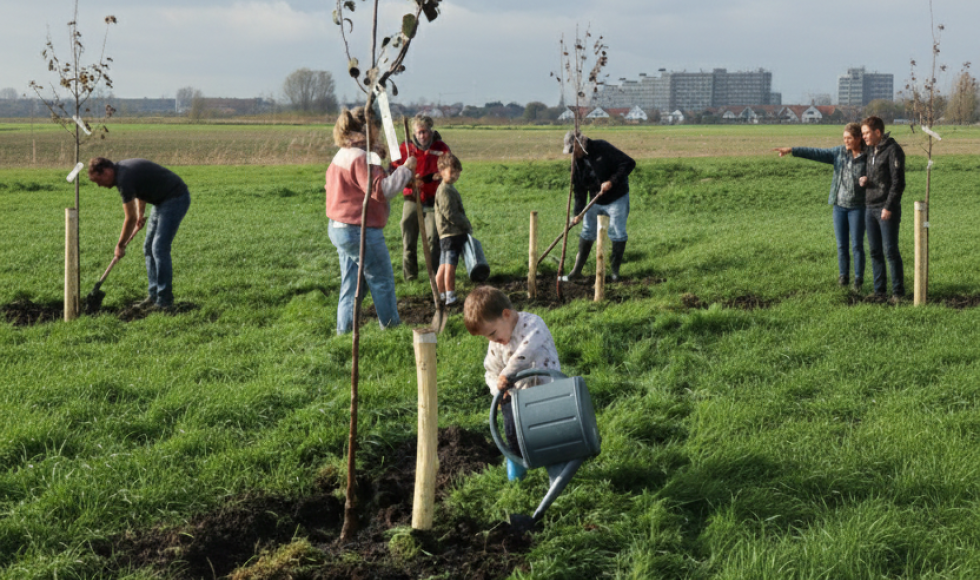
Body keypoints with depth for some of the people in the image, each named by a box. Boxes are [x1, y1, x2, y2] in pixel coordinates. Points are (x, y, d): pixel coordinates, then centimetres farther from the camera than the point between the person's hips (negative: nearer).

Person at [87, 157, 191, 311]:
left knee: (160, 248, -14)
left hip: (176, 198, -10)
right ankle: (153, 296, 12)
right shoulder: (122, 169, 6)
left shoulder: (124, 178, -23)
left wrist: (120, 245, -4)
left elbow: (130, 218, -16)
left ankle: (165, 301, -8)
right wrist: (140, 213, 32)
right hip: (163, 200, 10)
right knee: (148, 248, 9)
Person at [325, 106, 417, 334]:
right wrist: (405, 169, -19)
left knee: (350, 280, 16)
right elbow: (381, 190, -26)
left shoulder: (342, 156, 11)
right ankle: (390, 324, 16)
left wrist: (376, 158, 14)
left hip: (338, 228, 10)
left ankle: (344, 327, 18)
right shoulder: (361, 158, -19)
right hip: (360, 231, -10)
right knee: (382, 280, 6)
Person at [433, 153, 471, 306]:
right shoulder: (444, 190, -14)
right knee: (450, 266, -7)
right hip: (451, 234, -10)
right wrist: (467, 225, -11)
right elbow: (450, 214, -19)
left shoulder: (450, 189, 19)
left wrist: (465, 226, 15)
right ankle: (450, 297, -6)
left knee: (443, 267, 13)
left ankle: (441, 295, 18)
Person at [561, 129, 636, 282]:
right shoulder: (577, 162, -1)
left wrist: (611, 182, -27)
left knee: (618, 235, -1)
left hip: (617, 199, -5)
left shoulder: (602, 148, -19)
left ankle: (615, 269, 13)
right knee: (587, 234, 7)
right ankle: (577, 270, 14)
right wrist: (578, 213, -4)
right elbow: (579, 190, 4)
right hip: (595, 201, 5)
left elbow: (629, 163, -22)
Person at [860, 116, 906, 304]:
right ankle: (879, 290, 15)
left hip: (887, 209, -8)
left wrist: (889, 207, -18)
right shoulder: (871, 151, 15)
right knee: (875, 252, 9)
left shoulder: (893, 150, -11)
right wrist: (866, 181, 2)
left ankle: (898, 292, 2)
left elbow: (898, 182, -15)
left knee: (891, 251, -5)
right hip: (871, 209, 8)